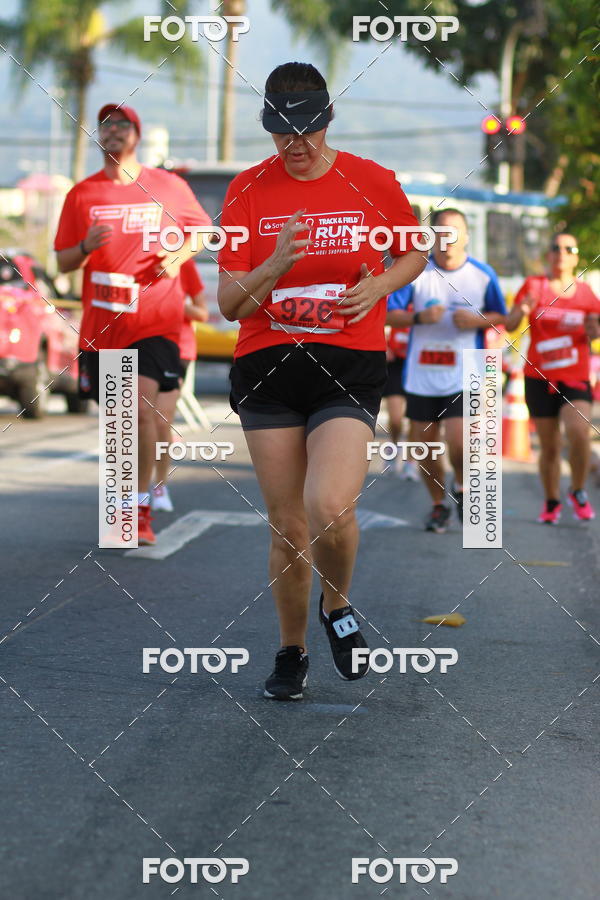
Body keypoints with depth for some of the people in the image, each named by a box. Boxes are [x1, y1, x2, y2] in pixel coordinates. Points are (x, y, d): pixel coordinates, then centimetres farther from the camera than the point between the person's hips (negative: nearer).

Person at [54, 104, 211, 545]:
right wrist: (85, 247, -13)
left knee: (143, 404, -18)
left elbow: (203, 228, 16)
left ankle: (141, 509, -12)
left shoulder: (169, 186, 2)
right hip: (101, 323, 3)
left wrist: (179, 256, -3)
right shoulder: (82, 194, 6)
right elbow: (63, 261, 9)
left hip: (154, 320, -3)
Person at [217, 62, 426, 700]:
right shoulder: (248, 191, 1)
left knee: (330, 508, -21)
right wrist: (276, 265, -21)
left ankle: (338, 608, 11)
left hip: (349, 363, -2)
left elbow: (414, 253, 18)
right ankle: (291, 652, 25)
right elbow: (228, 303, -2)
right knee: (286, 523, 5)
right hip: (266, 365, 2)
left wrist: (378, 286, -4)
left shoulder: (372, 182, 0)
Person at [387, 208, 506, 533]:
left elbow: (500, 315, 11)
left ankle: (461, 487, 18)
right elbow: (390, 313, -1)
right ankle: (439, 505, 29)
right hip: (421, 373, 2)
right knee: (424, 446, 6)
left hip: (464, 375, -2)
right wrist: (419, 317, -19)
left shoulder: (483, 275, 0)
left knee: (458, 443, -15)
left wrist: (477, 320, -10)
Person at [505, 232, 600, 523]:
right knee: (549, 446, 3)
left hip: (575, 378, 0)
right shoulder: (534, 285, 0)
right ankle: (551, 502, 25)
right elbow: (509, 325, -3)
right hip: (539, 378, 0)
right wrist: (522, 310, -24)